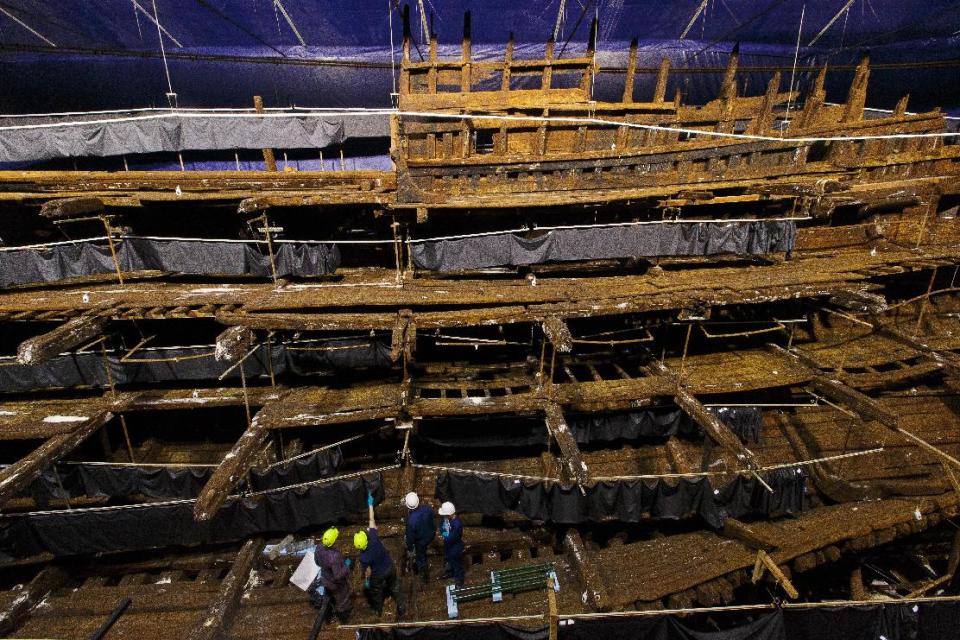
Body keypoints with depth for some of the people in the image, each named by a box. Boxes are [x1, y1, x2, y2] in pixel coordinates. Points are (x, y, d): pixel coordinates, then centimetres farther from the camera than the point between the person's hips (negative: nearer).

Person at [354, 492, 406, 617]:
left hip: (378, 575, -2)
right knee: (395, 587, 26)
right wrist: (370, 505, -14)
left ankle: (378, 610, 55)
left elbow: (368, 571, -18)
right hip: (390, 568, 2)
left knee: (376, 591, 29)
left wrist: (366, 580, 3)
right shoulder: (373, 537, -33)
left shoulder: (364, 557, -36)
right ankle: (400, 608, 41)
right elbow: (372, 521, -22)